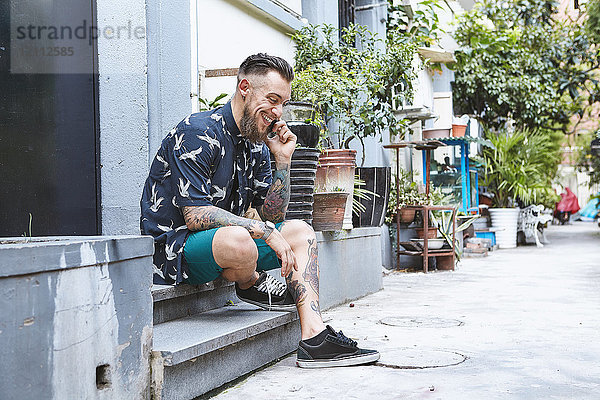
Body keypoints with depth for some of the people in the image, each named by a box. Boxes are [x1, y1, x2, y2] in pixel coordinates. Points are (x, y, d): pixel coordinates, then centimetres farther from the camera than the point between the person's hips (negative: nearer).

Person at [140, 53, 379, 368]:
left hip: (222, 238, 9)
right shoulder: (199, 133, -18)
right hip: (173, 248, -9)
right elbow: (195, 215, -26)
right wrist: (264, 231, -25)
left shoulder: (257, 145, 8)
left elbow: (273, 217, 8)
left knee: (301, 232, 3)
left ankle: (314, 337, -13)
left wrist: (283, 161, -3)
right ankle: (250, 285, -1)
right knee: (238, 240, -39)